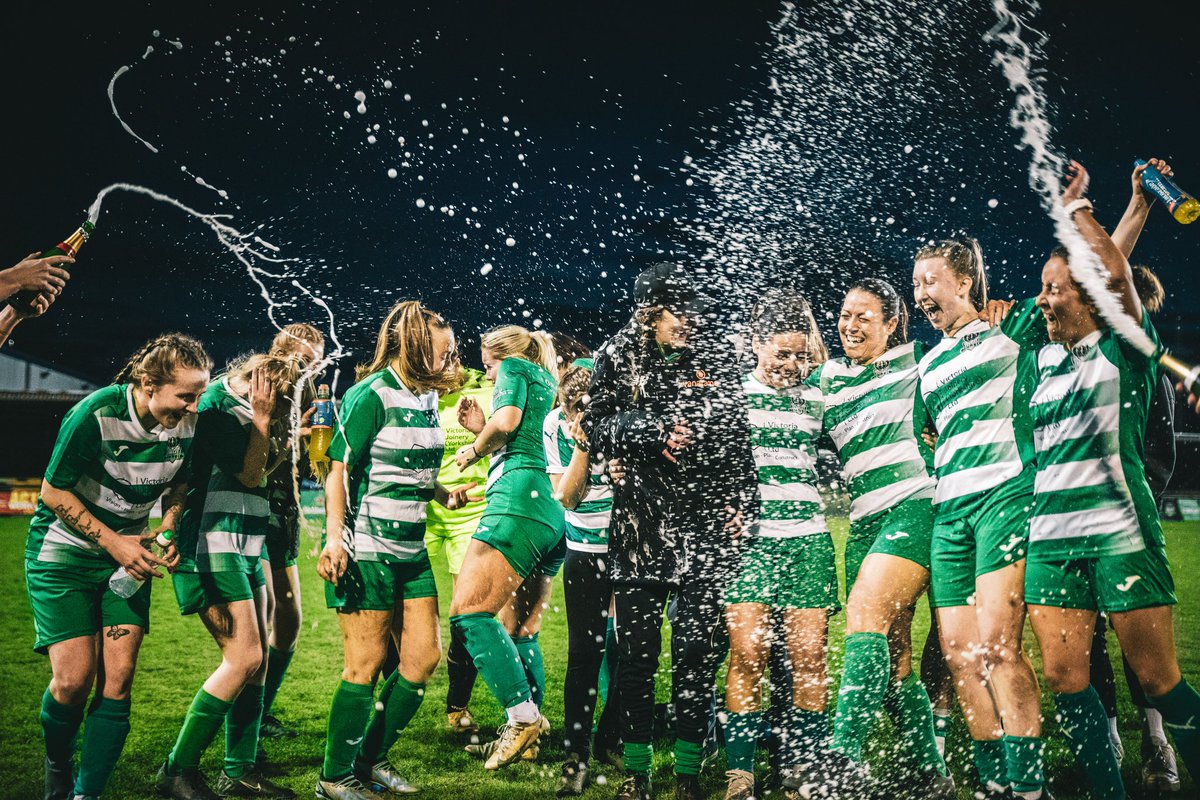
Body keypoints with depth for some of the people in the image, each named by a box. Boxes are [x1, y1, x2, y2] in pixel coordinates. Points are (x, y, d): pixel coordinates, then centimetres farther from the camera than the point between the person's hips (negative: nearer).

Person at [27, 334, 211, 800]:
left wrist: (168, 529, -8)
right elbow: (54, 492, -15)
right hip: (63, 553, -4)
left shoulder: (188, 422, -10)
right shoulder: (95, 415, -24)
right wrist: (113, 542, -17)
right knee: (73, 679, -11)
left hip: (128, 554, 4)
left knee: (118, 680, -6)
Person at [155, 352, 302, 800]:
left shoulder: (242, 409, 15)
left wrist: (285, 446, 11)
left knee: (257, 658, 8)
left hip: (244, 549, 10)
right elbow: (250, 475, -15)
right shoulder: (217, 407, -13)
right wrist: (261, 418, -13)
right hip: (213, 547, -10)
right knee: (243, 657, -14)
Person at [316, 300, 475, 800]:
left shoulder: (426, 398, 11)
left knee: (424, 655, 8)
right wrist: (335, 539, -23)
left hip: (411, 549, 8)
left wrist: (443, 494, 7)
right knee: (366, 665, -2)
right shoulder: (372, 395, -13)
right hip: (367, 552, -8)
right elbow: (340, 471, -14)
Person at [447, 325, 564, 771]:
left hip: (519, 498, -10)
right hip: (553, 516, 10)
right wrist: (482, 431, 24)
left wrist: (476, 449, 3)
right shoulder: (544, 383, 31)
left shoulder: (515, 368, 7)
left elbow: (507, 420, -13)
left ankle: (524, 715, -20)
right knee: (522, 631, 12)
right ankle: (524, 731, 11)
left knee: (468, 611, -14)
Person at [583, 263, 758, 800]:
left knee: (699, 644, -3)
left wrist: (743, 502, 4)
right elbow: (597, 428, 1)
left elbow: (738, 434, 11)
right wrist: (655, 431, -13)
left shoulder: (715, 357, 9)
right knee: (637, 644, 0)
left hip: (707, 515, 0)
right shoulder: (619, 357, 7)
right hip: (642, 516, 0)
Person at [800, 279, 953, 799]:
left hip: (914, 506, -5)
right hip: (865, 519, 5)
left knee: (865, 610, -23)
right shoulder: (827, 379, 17)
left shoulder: (915, 364, 7)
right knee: (892, 650, 3)